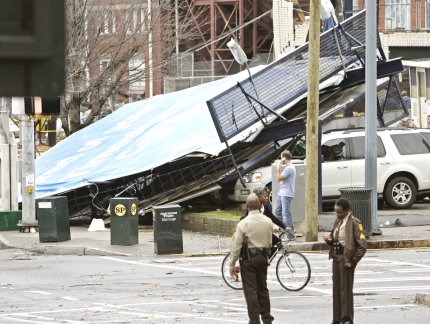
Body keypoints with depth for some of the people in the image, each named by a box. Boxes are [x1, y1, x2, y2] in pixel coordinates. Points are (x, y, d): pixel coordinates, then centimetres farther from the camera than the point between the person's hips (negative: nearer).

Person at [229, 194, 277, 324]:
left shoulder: (243, 223, -14)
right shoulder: (267, 222, 0)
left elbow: (236, 246, -12)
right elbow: (270, 242, 9)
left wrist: (232, 264, -6)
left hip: (248, 259, -4)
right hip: (263, 257, 5)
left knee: (250, 290, 0)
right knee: (263, 288, 15)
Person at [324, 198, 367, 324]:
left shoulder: (354, 223, -13)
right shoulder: (337, 221, 12)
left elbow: (362, 246, -16)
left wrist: (352, 261, -15)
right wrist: (330, 240, 1)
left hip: (346, 260, -8)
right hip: (336, 259, 8)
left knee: (346, 289, -3)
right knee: (336, 289, 11)